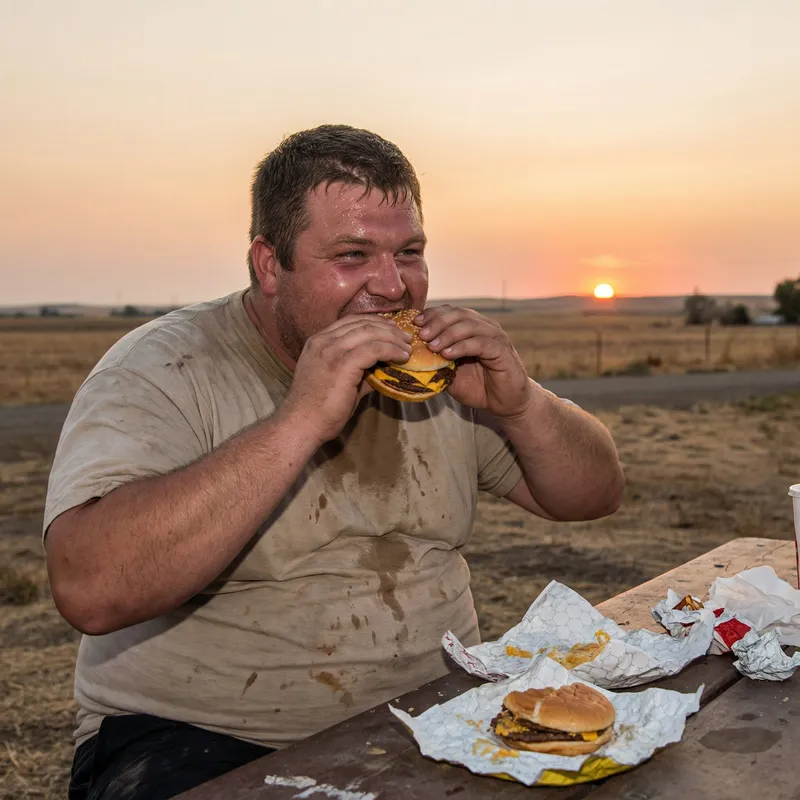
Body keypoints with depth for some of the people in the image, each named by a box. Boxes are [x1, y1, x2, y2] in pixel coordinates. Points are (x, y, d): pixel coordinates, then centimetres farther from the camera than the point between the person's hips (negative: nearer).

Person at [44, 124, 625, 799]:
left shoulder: (441, 363, 5)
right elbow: (90, 590, -28)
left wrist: (519, 404, -12)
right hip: (204, 737, -4)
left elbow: (596, 495, 9)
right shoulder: (162, 369, -12)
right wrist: (301, 421, -31)